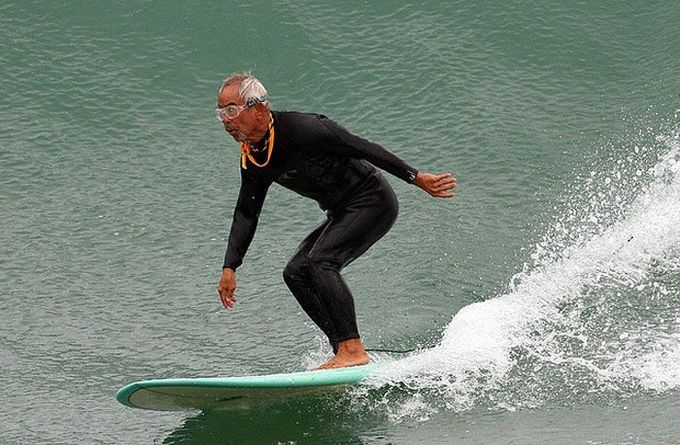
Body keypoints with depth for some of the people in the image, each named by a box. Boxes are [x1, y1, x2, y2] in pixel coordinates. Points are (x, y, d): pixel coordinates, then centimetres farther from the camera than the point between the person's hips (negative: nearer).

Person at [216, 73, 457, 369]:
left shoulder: (299, 128, -24)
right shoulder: (252, 162, 2)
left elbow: (360, 148, -22)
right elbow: (246, 214, 10)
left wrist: (415, 178, -22)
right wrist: (229, 268, 3)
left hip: (373, 201, -9)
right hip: (343, 213, 9)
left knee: (319, 261, -24)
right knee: (296, 273, 2)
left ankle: (352, 350, -24)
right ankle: (346, 350, 2)